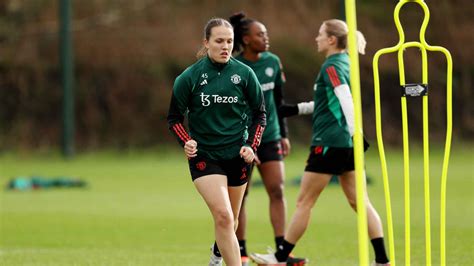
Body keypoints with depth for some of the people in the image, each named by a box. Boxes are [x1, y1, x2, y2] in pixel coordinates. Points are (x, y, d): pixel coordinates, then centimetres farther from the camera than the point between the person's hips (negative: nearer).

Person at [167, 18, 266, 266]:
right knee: (223, 216, -20)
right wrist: (186, 142, -14)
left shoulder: (244, 74, -1)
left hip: (237, 154, 3)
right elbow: (174, 118, 3)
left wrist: (252, 145, -4)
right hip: (204, 155, -3)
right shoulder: (189, 77, -6)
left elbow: (259, 114, 9)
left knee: (231, 219, 15)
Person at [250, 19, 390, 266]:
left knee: (304, 201, 1)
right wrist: (298, 108, 29)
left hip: (329, 143, -9)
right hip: (347, 144, 9)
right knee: (359, 202, 6)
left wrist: (354, 133, -28)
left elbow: (347, 101, -22)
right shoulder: (345, 63, 17)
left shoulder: (331, 67, -11)